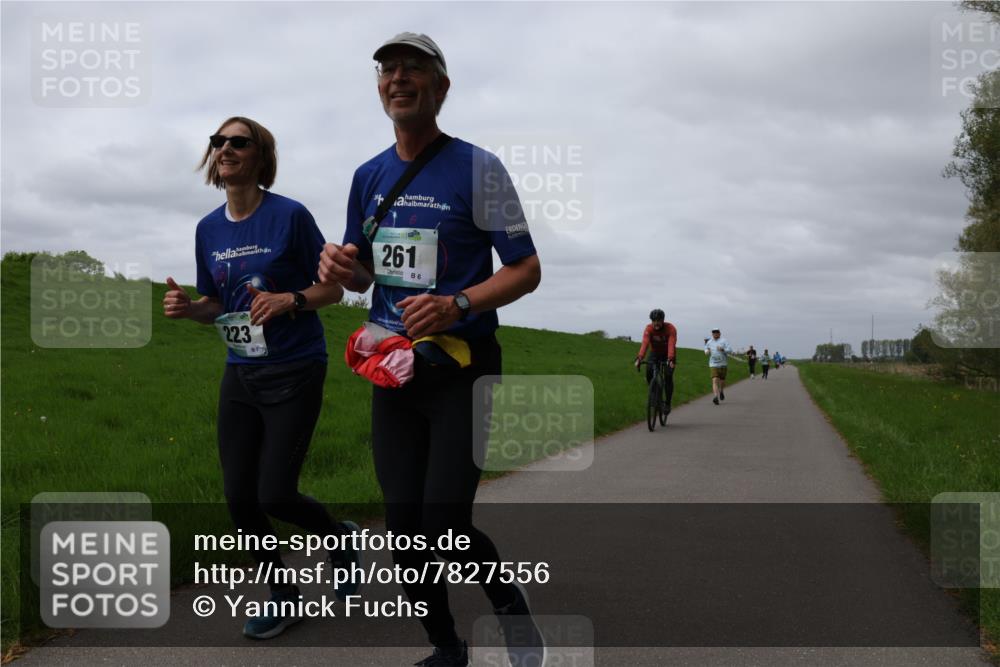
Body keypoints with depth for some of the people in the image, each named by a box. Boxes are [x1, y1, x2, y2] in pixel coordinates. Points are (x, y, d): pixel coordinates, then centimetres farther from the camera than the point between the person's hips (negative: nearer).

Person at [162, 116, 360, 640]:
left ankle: (340, 537, 27)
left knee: (275, 494, -6)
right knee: (239, 498, 6)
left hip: (294, 373, -6)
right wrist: (187, 307, -8)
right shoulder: (209, 229, 5)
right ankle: (283, 597, 26)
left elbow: (332, 288, -6)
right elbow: (217, 305, 13)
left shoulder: (290, 216, -12)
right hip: (240, 374, 6)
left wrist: (290, 300, -25)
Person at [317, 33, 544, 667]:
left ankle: (511, 601, 20)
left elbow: (527, 270, -7)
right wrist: (343, 267, -7)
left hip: (462, 368, -5)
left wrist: (457, 305, -24)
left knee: (446, 527, -11)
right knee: (405, 528, 6)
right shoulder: (370, 176, 10)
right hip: (392, 369, 5)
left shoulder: (476, 168, -7)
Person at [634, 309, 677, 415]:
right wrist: (639, 358, -52)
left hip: (668, 355, -2)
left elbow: (671, 345, -41)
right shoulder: (648, 329, -24)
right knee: (649, 370, -24)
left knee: (668, 376, -19)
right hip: (655, 353, 2)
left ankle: (667, 403, -5)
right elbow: (645, 343, -37)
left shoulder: (671, 329, -28)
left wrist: (671, 360, -56)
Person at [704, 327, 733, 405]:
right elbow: (706, 349, 27)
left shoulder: (724, 341, -2)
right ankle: (716, 397, -28)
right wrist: (706, 351, 3)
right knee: (715, 380, -16)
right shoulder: (709, 342, 9)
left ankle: (721, 391, 44)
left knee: (722, 380, 13)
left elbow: (730, 351, -10)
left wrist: (723, 349, -28)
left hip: (722, 364, -1)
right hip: (713, 364, 1)